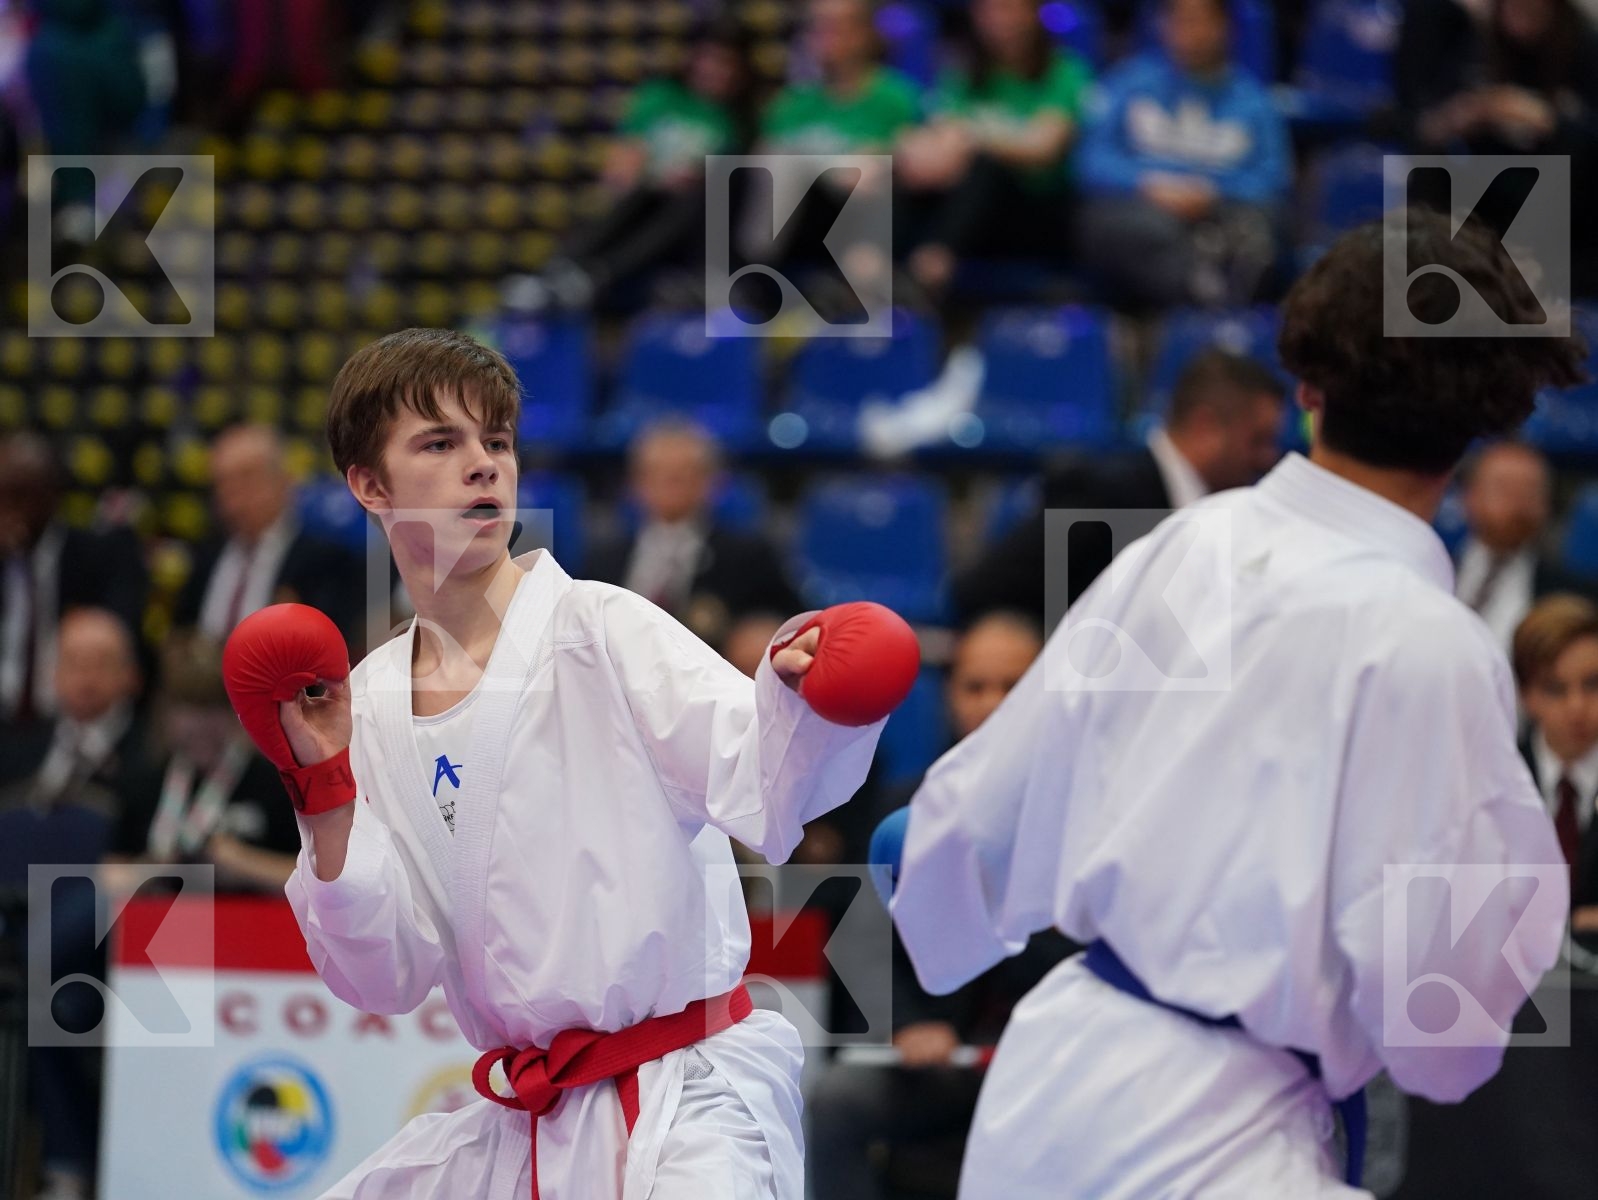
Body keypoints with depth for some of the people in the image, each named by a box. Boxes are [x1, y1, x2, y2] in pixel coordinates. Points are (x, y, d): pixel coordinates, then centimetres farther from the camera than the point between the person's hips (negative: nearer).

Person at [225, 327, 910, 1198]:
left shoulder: (597, 629, -6)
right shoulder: (371, 706, 7)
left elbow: (766, 796, -21)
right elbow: (385, 978, 4)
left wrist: (799, 694, -41)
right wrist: (324, 792, -7)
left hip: (686, 1104, -6)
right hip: (522, 1126, 6)